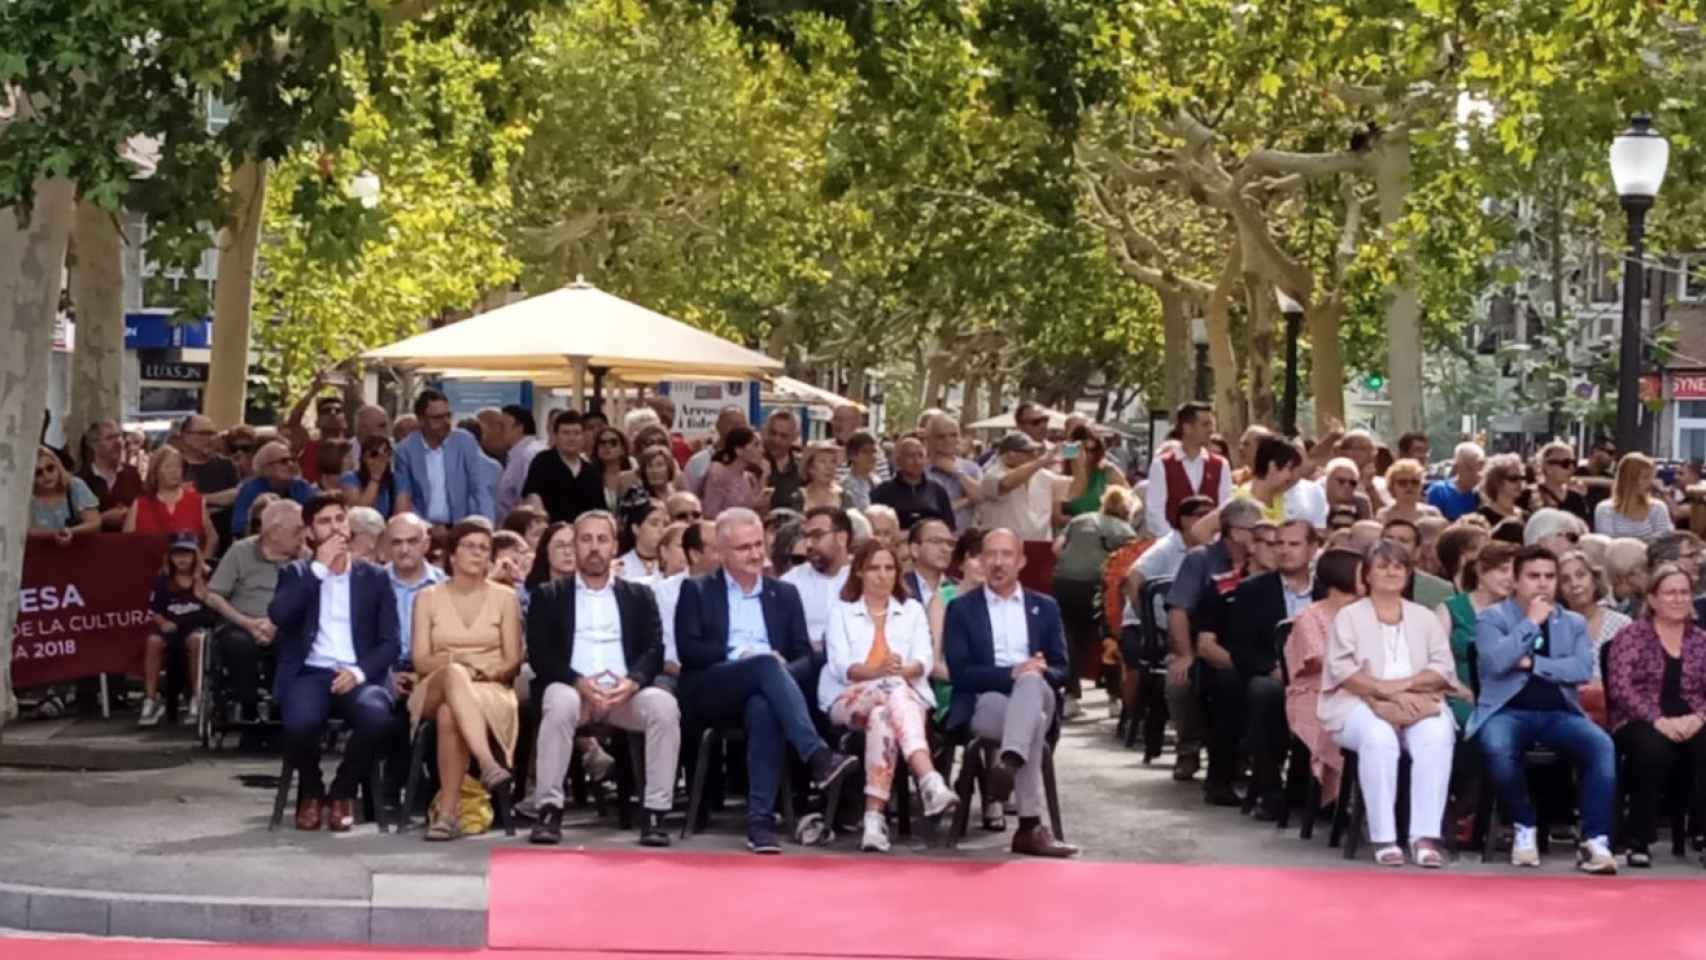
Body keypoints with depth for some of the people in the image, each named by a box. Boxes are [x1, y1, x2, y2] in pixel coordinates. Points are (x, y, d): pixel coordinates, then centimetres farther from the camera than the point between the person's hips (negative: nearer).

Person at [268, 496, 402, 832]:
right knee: (300, 722, -35)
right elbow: (278, 615, -8)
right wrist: (320, 567, -6)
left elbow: (390, 643, 6)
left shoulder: (375, 578, 14)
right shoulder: (296, 573, 14)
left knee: (377, 718, -34)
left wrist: (359, 672, -13)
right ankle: (310, 790, -1)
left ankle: (343, 791, -5)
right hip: (309, 673, 0)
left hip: (356, 676, 0)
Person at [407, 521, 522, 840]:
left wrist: (489, 671, -14)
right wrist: (451, 662, -16)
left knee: (449, 715, -38)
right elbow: (420, 660, 5)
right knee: (454, 674, -40)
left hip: (490, 690, 0)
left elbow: (513, 662, 8)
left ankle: (446, 810, -39)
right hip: (435, 689, 0)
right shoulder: (428, 598, 12)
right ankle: (488, 764, -56)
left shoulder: (504, 597, 11)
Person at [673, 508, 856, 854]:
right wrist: (741, 656, -12)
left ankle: (760, 819, -41)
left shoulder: (784, 593, 22)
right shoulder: (697, 590, 15)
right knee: (766, 664, -34)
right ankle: (818, 757, -47)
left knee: (763, 709, -37)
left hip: (759, 693, 2)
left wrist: (783, 671, -11)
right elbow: (688, 650, 0)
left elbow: (805, 656, 12)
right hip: (710, 693, -2)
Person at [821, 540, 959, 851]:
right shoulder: (841, 610, 17)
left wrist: (903, 670, -18)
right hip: (848, 699, -1)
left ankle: (874, 817, -51)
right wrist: (878, 671, -19)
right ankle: (931, 783, -56)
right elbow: (840, 666, 1)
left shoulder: (912, 610, 22)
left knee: (884, 716, -39)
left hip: (906, 693, 2)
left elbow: (924, 661, 6)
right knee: (894, 692, -38)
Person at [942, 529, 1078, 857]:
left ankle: (1009, 763, -52)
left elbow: (1061, 670, 12)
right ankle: (1031, 827, -42)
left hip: (1036, 695, 3)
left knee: (1031, 681, -36)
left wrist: (1038, 672, -13)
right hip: (984, 703, -2)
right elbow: (960, 673, -2)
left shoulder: (1045, 607, 19)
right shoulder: (961, 608, 10)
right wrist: (1011, 672, -16)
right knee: (1033, 721, -36)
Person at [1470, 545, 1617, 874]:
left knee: (1603, 746, -28)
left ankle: (1594, 840, -23)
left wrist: (1532, 663, -8)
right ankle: (1524, 827, -10)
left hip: (1558, 713, 3)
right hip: (1507, 710, -3)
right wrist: (1531, 622, -9)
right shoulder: (1492, 617, 6)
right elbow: (1495, 662, -14)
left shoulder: (1573, 623, 15)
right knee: (1497, 749, -37)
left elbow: (1584, 670, -2)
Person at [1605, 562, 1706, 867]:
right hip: (1639, 723, -3)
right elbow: (1620, 687, -8)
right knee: (1653, 748, -38)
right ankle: (1639, 841, -25)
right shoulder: (1631, 635, 5)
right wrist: (1658, 720, -20)